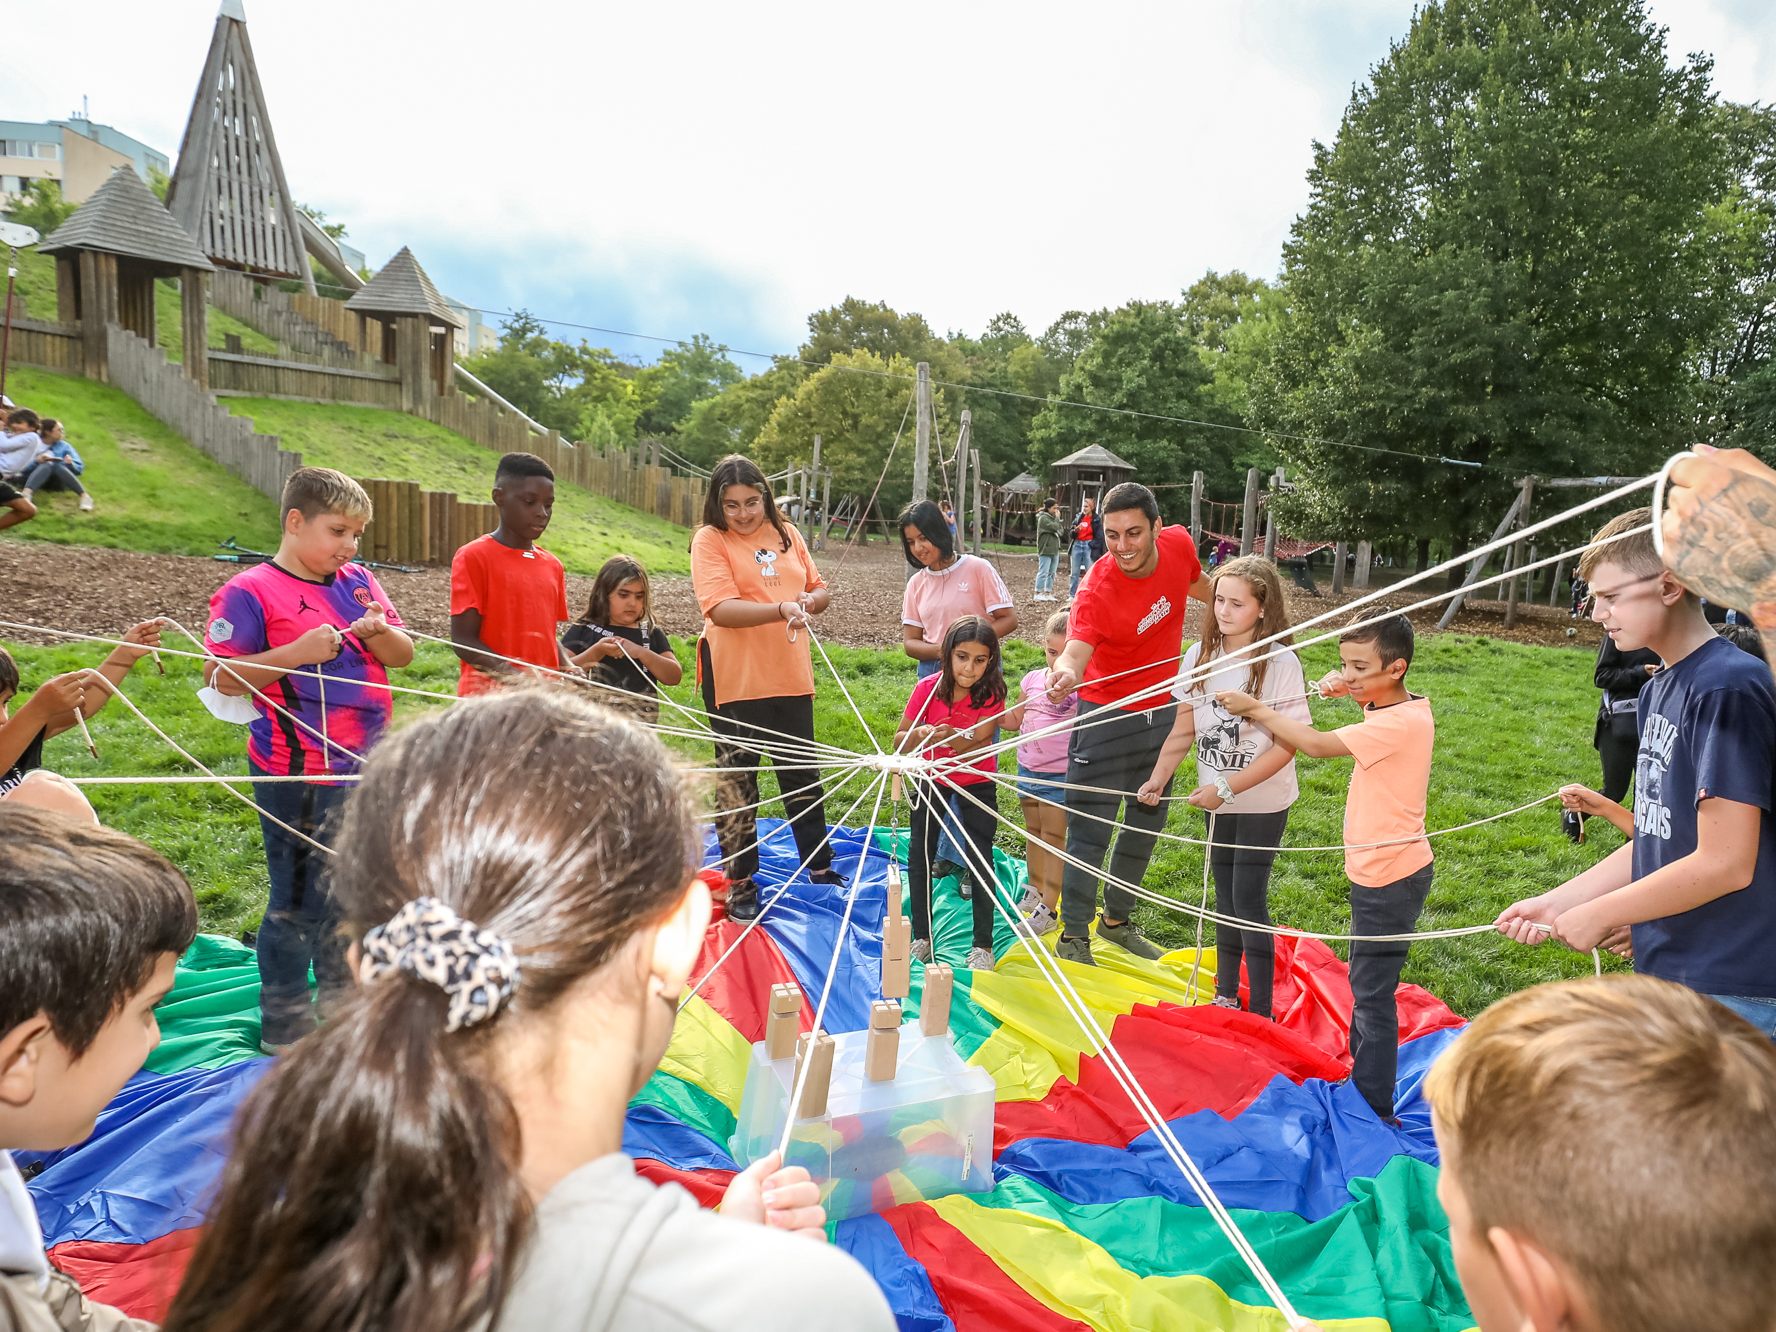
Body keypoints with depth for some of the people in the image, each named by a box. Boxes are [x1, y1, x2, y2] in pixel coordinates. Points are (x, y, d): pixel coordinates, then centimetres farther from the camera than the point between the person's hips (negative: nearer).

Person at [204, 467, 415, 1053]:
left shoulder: (358, 581, 6)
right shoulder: (250, 592, -11)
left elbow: (403, 654, 7)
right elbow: (220, 677, -15)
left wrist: (378, 632, -14)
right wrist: (298, 653, -24)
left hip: (365, 764, 7)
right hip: (299, 776, -6)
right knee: (299, 900, 4)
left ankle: (342, 1001, 39)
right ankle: (284, 1026, 22)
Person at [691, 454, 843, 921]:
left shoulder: (786, 534, 8)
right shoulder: (710, 540, -7)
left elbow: (820, 589, 16)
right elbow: (720, 608, -20)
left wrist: (811, 601, -8)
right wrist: (781, 609, -32)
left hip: (790, 678, 5)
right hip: (734, 682, -4)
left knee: (803, 774, 15)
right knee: (738, 782, 6)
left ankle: (819, 865, 32)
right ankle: (741, 882, 19)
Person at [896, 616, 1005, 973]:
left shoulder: (992, 693, -20)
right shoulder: (928, 688, -21)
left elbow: (978, 745, -24)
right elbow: (899, 742, -16)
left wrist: (954, 739, -44)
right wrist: (919, 735, -37)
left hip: (976, 782, -1)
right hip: (929, 780, 1)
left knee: (979, 859, -3)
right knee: (920, 854, 5)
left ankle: (983, 944, 9)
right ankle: (921, 937, 21)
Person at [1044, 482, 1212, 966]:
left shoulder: (1179, 544, -12)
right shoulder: (1097, 588, -28)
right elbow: (1075, 650, -43)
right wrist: (1065, 672, -66)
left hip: (1162, 707, 6)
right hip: (1108, 713, -6)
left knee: (1146, 822, 18)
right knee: (1091, 829, -4)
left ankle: (1117, 918, 37)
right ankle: (1074, 936, 12)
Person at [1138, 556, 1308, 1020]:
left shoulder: (1281, 662, -18)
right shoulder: (1201, 655, -3)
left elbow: (1286, 745, -19)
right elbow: (1183, 729, 2)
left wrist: (1227, 787, -23)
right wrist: (1157, 779, -10)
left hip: (1263, 802, -5)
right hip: (1217, 798, 5)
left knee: (1249, 899, -2)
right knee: (1225, 894, 16)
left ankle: (1260, 1012, 12)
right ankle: (1225, 994, 32)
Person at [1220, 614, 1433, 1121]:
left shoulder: (1399, 722, -25)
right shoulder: (1400, 705, 3)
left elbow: (1318, 744, -24)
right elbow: (1374, 700, 26)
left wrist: (1254, 708, -14)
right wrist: (1344, 689, 2)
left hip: (1390, 876, -10)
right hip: (1378, 869, 10)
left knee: (1372, 992, -2)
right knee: (1365, 981, 22)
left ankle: (1374, 1110, 9)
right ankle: (1359, 1072, 38)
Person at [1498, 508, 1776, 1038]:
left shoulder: (1729, 688, -18)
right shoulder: (1658, 689, 10)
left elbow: (1724, 863, -21)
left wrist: (1598, 915, -11)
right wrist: (1555, 904, 7)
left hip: (1727, 993, -8)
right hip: (1666, 974, 8)